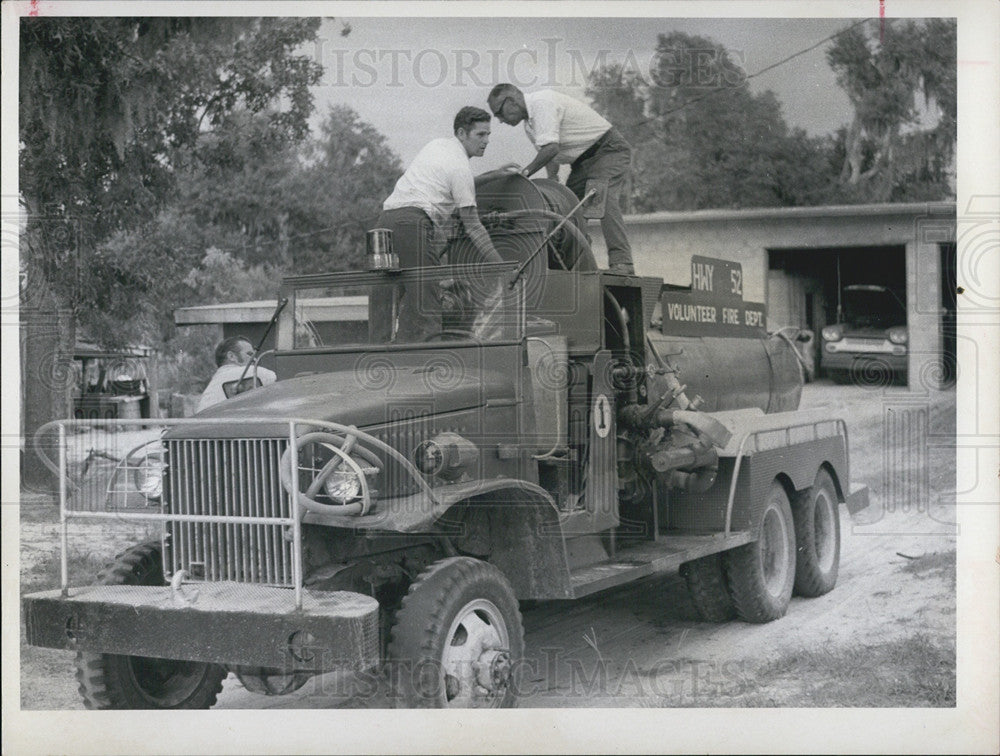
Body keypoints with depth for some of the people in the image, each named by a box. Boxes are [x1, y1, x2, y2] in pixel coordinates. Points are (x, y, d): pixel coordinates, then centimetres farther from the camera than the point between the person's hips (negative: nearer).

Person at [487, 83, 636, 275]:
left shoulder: (542, 102, -20)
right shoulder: (529, 124, 12)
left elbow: (551, 148, -28)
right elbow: (548, 156, 18)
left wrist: (525, 173, -18)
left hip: (609, 150, -10)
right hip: (583, 160, 10)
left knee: (604, 200, -28)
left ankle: (621, 263, -36)